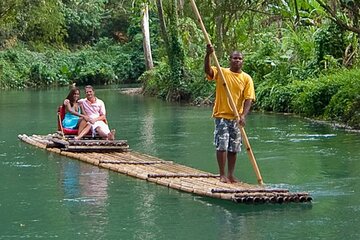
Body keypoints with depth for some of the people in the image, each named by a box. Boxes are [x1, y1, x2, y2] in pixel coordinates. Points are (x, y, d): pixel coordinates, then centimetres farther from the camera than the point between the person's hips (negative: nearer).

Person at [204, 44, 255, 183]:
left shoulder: (246, 78, 2)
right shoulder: (221, 73, -2)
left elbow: (248, 99, -5)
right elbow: (207, 70, -21)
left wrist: (243, 115, -19)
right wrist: (208, 54, -37)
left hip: (236, 118, 3)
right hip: (221, 116, -3)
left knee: (233, 148, 9)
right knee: (222, 146, -7)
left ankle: (230, 175, 19)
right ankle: (222, 175, 0)